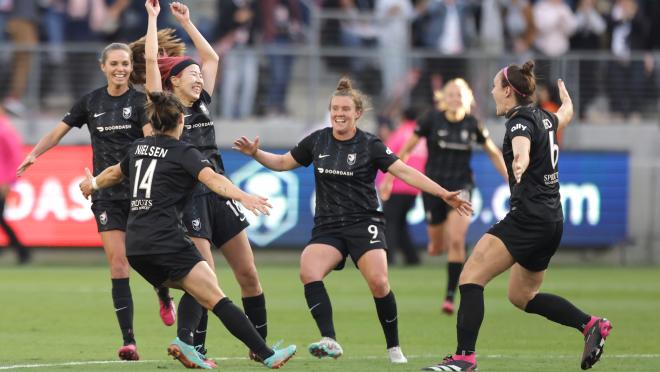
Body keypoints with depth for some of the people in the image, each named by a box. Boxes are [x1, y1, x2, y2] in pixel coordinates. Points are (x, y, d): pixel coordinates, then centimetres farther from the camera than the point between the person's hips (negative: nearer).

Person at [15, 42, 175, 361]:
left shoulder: (140, 101, -3)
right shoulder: (91, 102, 6)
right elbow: (57, 132, 8)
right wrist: (34, 154, -10)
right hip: (106, 195, 2)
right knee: (118, 262, -7)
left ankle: (165, 299, 37)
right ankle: (128, 341, -7)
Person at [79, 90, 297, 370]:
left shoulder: (138, 148, 18)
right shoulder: (183, 152, -1)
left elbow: (114, 173, 38)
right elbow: (212, 179, -20)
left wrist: (93, 184, 59)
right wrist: (243, 197, -34)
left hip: (135, 245, 7)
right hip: (166, 239, -7)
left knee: (194, 290, 20)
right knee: (217, 300, -12)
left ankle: (184, 342, -4)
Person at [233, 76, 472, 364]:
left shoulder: (370, 145, -3)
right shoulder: (317, 141, 7)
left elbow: (405, 172, -7)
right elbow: (284, 162, 20)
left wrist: (444, 194, -16)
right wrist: (255, 153, 4)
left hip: (364, 223, -3)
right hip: (327, 228, 3)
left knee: (378, 282, -22)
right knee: (308, 271, -26)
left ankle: (394, 348, -3)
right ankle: (329, 342, -29)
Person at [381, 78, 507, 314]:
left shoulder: (472, 124, -3)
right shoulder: (432, 119, -7)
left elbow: (494, 153, 12)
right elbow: (406, 149, 1)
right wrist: (389, 178, -1)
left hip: (461, 187, 0)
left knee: (456, 241, -20)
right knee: (436, 249, 9)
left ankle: (450, 296, -12)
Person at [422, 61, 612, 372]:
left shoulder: (520, 121, -11)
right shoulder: (543, 118, 15)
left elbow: (522, 149, -35)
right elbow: (565, 115, 40)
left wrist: (519, 166, -58)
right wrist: (565, 96, 63)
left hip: (528, 216, -10)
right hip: (552, 221, 10)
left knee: (470, 277, -13)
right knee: (522, 296, 20)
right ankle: (591, 325, 14)